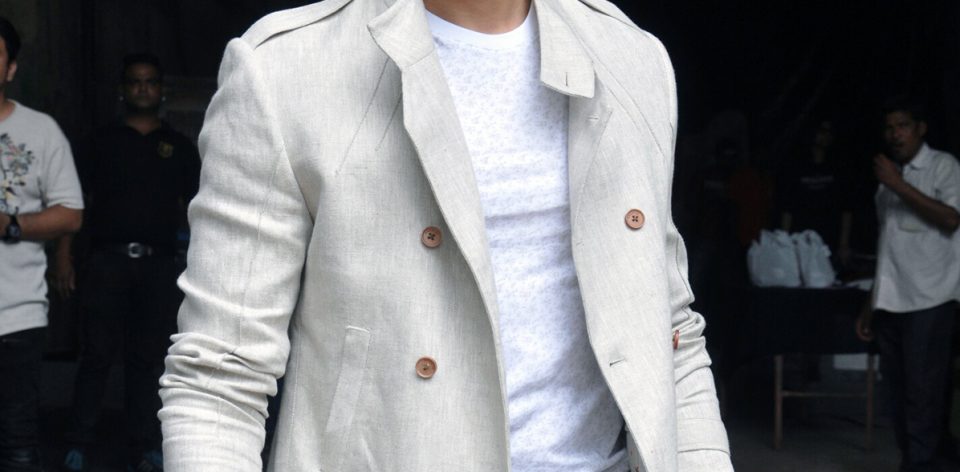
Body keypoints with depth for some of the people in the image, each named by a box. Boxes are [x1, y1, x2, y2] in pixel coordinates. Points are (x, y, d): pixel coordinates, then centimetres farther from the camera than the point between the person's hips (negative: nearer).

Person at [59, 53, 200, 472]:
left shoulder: (179, 147, 15)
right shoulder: (101, 142, 11)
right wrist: (64, 253, -5)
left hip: (160, 264, 1)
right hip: (107, 260, -1)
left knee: (148, 358, 3)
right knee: (97, 354, -4)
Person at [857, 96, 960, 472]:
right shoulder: (888, 174, 19)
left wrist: (899, 186, -15)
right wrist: (872, 306, 18)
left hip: (928, 299, -6)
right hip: (891, 300, 6)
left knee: (923, 390, -10)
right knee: (900, 391, 4)